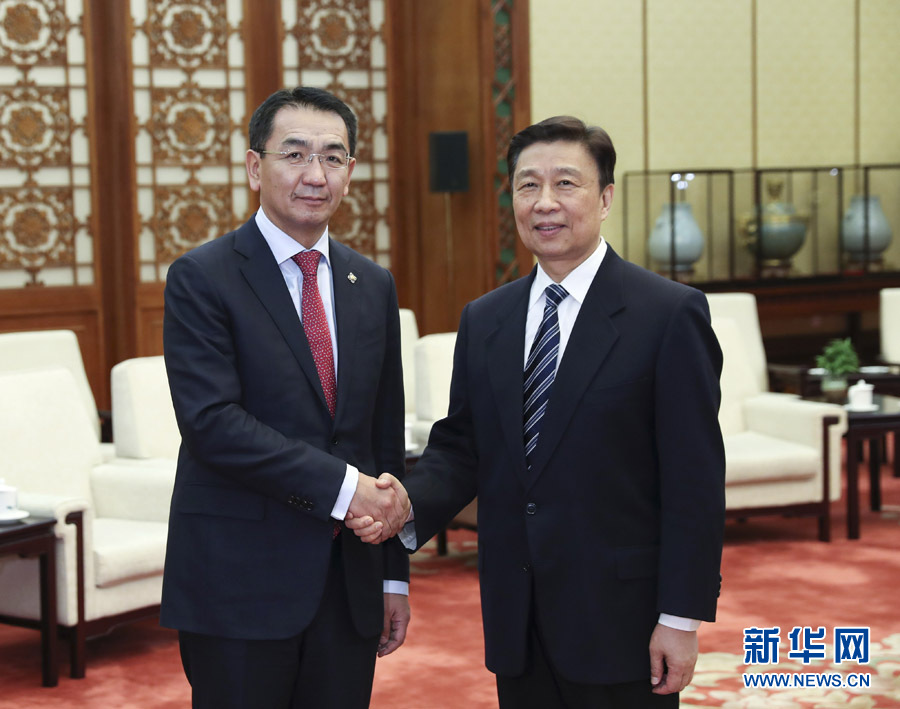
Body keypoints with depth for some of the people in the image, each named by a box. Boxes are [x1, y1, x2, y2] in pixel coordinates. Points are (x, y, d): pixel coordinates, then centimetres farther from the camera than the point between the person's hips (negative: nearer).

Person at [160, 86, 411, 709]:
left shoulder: (374, 286, 12)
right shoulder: (201, 278, -6)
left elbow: (387, 438, 15)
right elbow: (212, 422, -17)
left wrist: (395, 575, 13)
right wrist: (340, 486, -19)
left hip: (349, 587, 5)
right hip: (239, 587, -5)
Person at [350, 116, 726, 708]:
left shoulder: (669, 314, -7)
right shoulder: (484, 320, 10)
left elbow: (695, 481, -10)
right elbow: (459, 448, 11)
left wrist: (681, 617, -13)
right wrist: (408, 505, -10)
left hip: (620, 622, -5)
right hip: (518, 628, 5)